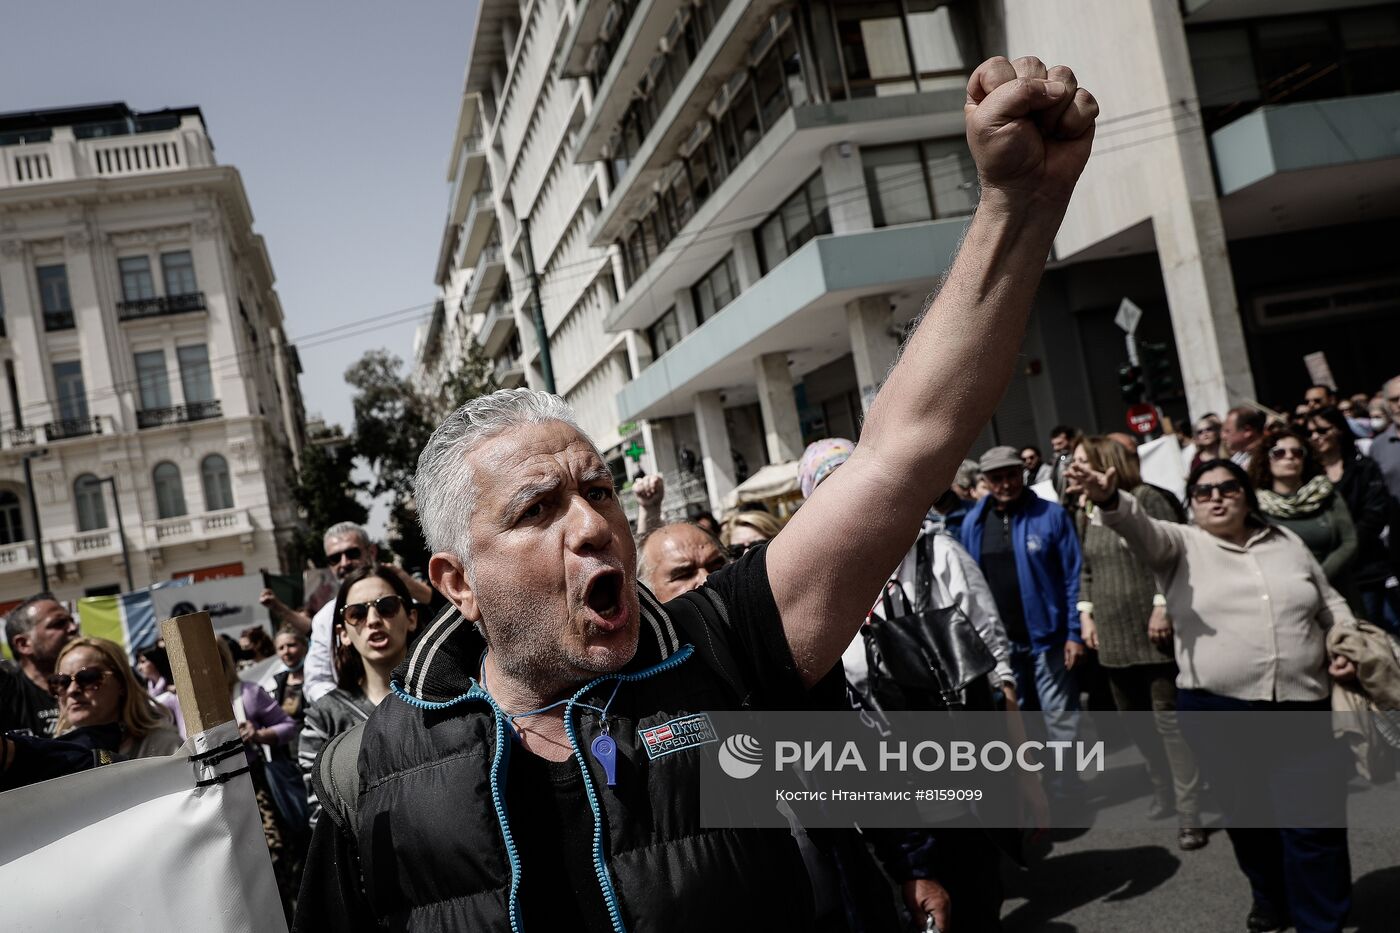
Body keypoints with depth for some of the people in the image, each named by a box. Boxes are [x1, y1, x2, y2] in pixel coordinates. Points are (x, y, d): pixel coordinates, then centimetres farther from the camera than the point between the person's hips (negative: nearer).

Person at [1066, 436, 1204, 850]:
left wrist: (1163, 605, -17)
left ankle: (1188, 813, 0)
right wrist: (1085, 614, 7)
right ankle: (1165, 790, 30)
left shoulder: (1145, 498, -7)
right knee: (1135, 719, 14)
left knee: (1169, 718, -6)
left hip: (1153, 631, -7)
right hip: (1113, 637, 7)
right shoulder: (1085, 513, 12)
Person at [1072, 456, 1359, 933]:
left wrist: (1348, 646, 3)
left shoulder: (1287, 543, 12)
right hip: (1219, 709, -1)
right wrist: (1110, 499, -42)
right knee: (1247, 815, 14)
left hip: (1302, 704, 2)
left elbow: (1330, 604, 21)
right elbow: (1142, 528, -21)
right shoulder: (1183, 545, 1)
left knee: (1315, 820, 4)